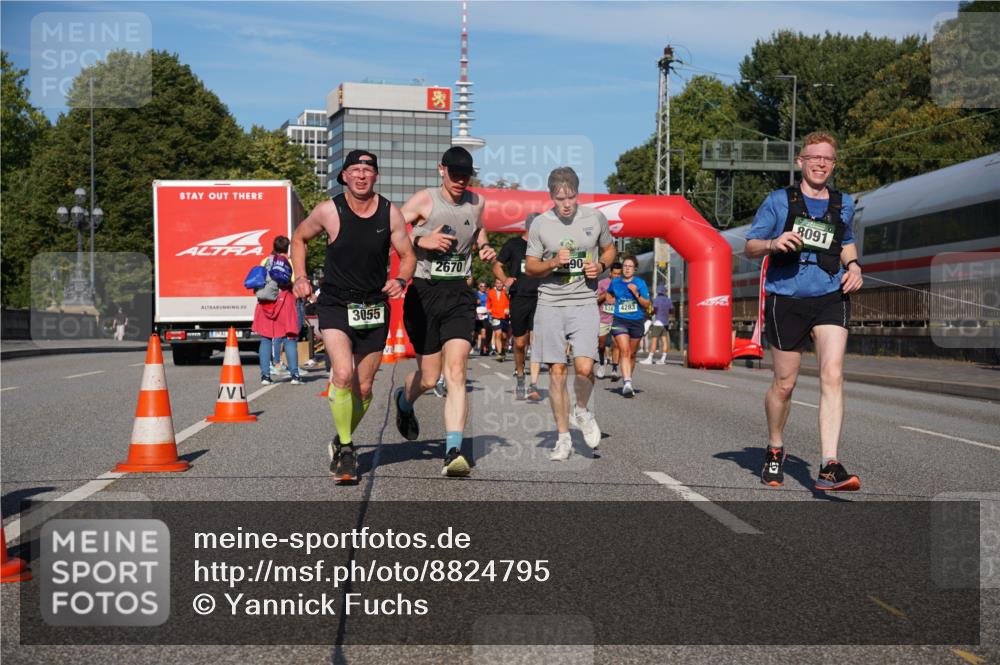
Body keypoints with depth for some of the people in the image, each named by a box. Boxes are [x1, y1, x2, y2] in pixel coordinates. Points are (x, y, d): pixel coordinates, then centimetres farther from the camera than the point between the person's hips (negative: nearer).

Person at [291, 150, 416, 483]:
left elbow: (407, 255, 6)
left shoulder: (390, 213, -4)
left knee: (364, 388, 9)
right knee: (343, 375, -23)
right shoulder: (328, 211, -8)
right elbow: (299, 238, 10)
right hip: (335, 306, -2)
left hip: (374, 309, 3)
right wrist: (300, 277, -1)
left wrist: (400, 280, -15)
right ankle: (345, 448, -6)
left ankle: (342, 441, 35)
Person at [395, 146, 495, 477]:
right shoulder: (424, 200, -5)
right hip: (424, 292, -2)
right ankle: (403, 401, 44)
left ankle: (453, 452, -16)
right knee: (429, 377, 6)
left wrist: (484, 246, 11)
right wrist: (421, 241, -19)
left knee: (455, 372, -13)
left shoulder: (475, 201, 9)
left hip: (459, 294, 2)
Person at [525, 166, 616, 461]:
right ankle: (563, 438, 14)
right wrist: (553, 263, -13)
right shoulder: (540, 224, 1)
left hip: (584, 304, 0)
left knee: (584, 367, -16)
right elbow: (529, 267, 6)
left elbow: (609, 249, 19)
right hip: (550, 305, 0)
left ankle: (582, 411, 16)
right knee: (557, 371, 2)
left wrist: (601, 266, -2)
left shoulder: (595, 218, 3)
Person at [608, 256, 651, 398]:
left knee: (632, 354, 12)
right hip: (620, 321, -1)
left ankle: (628, 379, 29)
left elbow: (647, 304, -4)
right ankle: (627, 383, -28)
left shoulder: (640, 282, 1)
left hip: (637, 322, 1)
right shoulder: (615, 282, 7)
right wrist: (612, 300, 12)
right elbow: (609, 294, 29)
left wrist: (636, 294, -16)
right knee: (624, 351, -18)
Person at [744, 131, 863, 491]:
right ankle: (775, 449, 32)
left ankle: (829, 466, -18)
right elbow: (750, 247, 5)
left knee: (833, 376, -16)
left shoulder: (844, 203, 14)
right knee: (784, 384, 6)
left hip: (830, 297, 2)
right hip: (786, 299, -2)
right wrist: (773, 243, -17)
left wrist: (853, 266, 9)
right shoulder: (778, 200, 4)